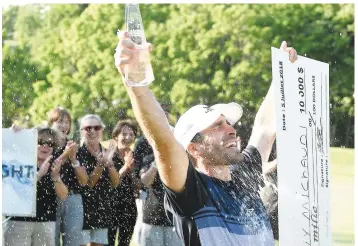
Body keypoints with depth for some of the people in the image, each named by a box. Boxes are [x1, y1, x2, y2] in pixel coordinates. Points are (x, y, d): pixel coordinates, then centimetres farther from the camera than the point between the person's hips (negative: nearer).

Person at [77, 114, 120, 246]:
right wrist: (100, 165, -26)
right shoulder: (78, 153, -8)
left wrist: (109, 163, -16)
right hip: (82, 210, -5)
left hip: (102, 211, 5)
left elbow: (116, 182, 1)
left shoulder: (106, 153, 10)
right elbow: (86, 184, -14)